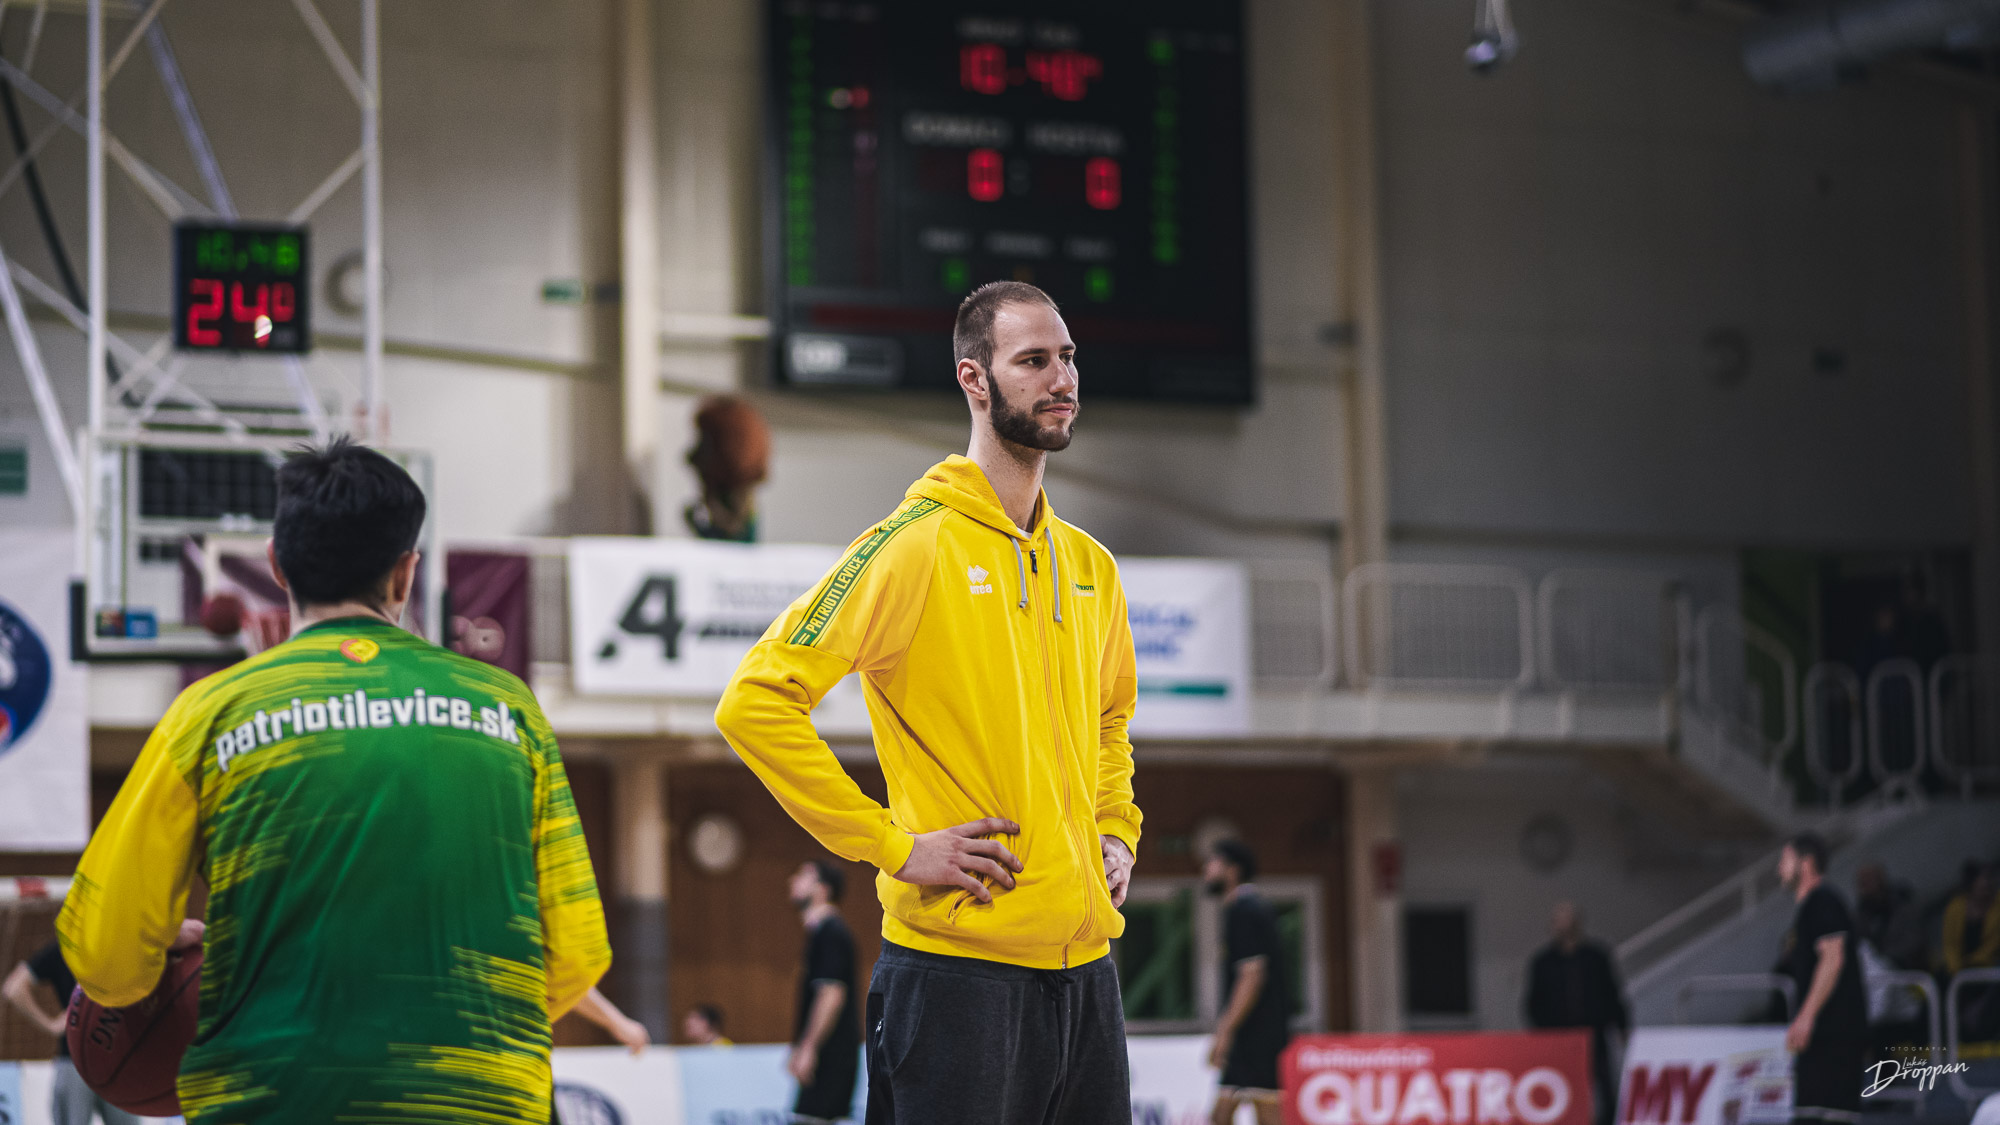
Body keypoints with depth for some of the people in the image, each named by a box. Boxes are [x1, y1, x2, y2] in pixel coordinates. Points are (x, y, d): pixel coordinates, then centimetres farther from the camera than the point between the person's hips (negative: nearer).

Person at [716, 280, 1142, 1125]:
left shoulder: (1089, 566, 14)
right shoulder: (916, 546, -9)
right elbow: (754, 700, -15)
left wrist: (1116, 831, 15)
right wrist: (891, 845, -15)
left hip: (1085, 956, 7)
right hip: (958, 961, -7)